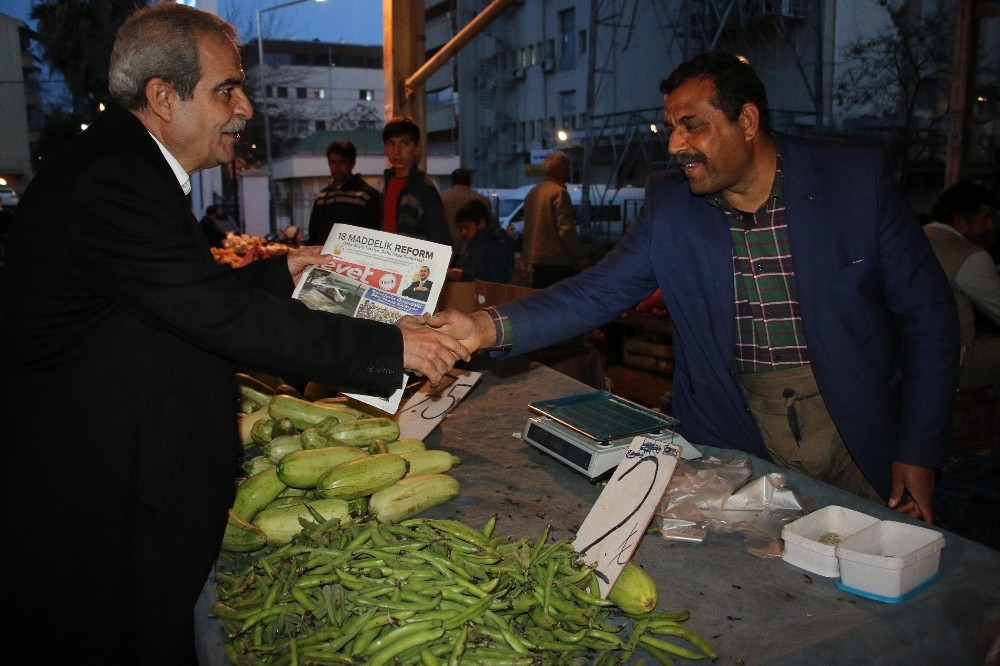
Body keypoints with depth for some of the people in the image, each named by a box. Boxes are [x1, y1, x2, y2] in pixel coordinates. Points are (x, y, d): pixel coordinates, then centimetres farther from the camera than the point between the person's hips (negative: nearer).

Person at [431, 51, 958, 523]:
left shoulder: (857, 178, -9)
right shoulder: (668, 202, -4)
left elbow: (927, 315, -4)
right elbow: (599, 292, -8)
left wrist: (918, 454, -6)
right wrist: (490, 327, -24)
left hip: (861, 437, 0)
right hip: (737, 443, 1)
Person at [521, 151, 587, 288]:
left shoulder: (532, 192, 14)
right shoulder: (559, 192, -12)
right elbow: (566, 229, -17)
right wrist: (580, 254, -11)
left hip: (535, 256, 8)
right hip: (557, 258, -8)